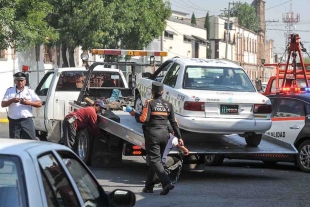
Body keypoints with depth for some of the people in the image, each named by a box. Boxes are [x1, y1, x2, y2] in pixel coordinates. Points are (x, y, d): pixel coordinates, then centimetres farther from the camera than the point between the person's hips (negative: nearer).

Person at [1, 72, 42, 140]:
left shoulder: (30, 91, 8)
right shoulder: (9, 91, 10)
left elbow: (39, 104, 4)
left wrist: (29, 102, -12)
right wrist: (12, 100, -15)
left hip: (27, 121, -1)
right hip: (14, 122, 1)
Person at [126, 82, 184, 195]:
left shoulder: (149, 103, -7)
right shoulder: (168, 105, 8)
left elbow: (144, 119, -15)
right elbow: (174, 122, 7)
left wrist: (135, 113, 3)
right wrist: (179, 137, 11)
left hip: (153, 135, -5)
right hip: (164, 134, 5)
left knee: (155, 160, -6)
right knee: (155, 159, 15)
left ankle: (167, 183, -24)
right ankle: (149, 186, 21)